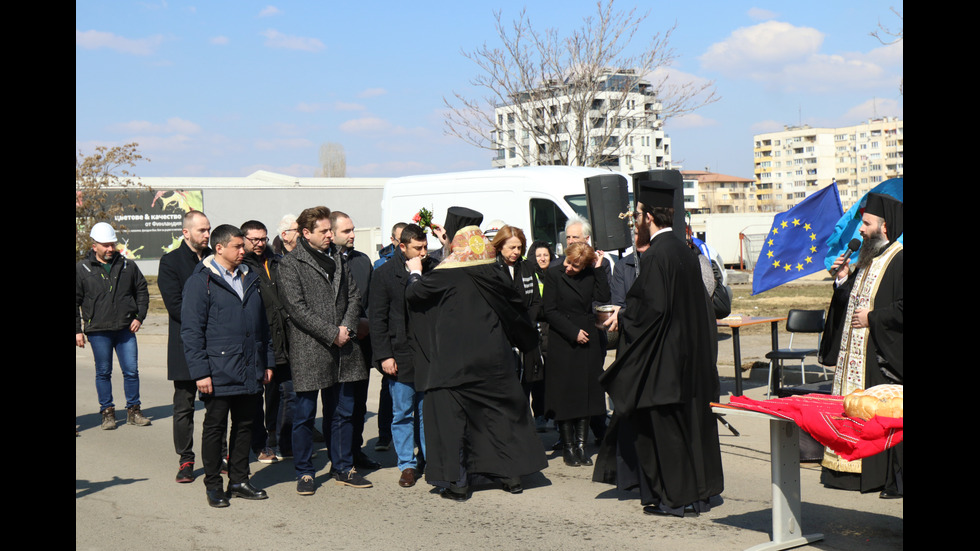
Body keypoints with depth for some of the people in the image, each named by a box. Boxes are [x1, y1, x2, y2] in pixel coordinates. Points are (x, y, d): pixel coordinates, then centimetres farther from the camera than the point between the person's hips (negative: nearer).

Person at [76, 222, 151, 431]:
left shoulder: (128, 266, 7)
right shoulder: (82, 269, 1)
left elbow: (142, 291, 16)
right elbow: (76, 301, 4)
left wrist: (139, 317, 5)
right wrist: (78, 330, -1)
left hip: (126, 329, 2)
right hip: (98, 331, -2)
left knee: (131, 371, 2)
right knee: (103, 373, 7)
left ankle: (133, 411, 14)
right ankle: (107, 412, 17)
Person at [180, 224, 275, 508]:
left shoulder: (250, 278, 13)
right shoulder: (201, 281, -6)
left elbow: (263, 324, 18)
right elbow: (191, 330, -10)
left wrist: (267, 362, 14)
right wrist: (200, 371, -15)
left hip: (250, 373, 6)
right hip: (218, 374, -6)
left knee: (245, 426, 12)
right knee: (215, 428, 4)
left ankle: (239, 480, 24)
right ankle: (213, 485, 15)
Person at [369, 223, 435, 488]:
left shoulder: (432, 269, 6)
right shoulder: (384, 274, -1)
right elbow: (377, 319, -2)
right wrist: (384, 355, -8)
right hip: (401, 356, -2)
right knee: (403, 414, 5)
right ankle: (408, 464, 16)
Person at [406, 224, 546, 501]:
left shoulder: (448, 276, -10)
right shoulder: (494, 275, 3)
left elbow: (413, 293, -3)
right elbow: (515, 311, 15)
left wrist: (415, 273, 17)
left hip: (455, 362, -4)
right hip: (493, 361, 4)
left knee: (450, 416, 4)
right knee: (501, 411, 14)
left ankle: (457, 482, 3)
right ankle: (512, 475, 17)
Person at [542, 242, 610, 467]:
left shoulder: (590, 275, 5)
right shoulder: (554, 274, -5)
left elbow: (604, 296, -9)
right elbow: (550, 311, -7)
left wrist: (598, 269, -8)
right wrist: (573, 332, -11)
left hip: (588, 341, 3)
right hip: (562, 342, -3)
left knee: (587, 393, 5)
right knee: (565, 394, 1)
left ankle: (580, 444, 13)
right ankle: (567, 447, 10)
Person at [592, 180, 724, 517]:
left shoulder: (655, 256, -18)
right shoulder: (684, 251, 10)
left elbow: (651, 309, -24)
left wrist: (621, 318, -6)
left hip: (663, 359, -9)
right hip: (690, 355, 9)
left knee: (663, 427, 0)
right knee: (691, 420, 15)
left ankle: (678, 498, 7)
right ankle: (702, 489, 23)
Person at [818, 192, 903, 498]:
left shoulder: (899, 261, -13)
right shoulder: (867, 259, 16)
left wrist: (872, 319, -17)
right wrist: (843, 279, 5)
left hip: (884, 357, -9)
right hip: (856, 353, 9)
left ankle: (894, 481, 3)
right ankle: (855, 473, 19)